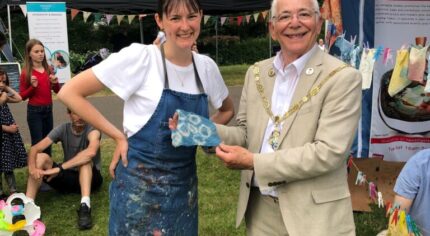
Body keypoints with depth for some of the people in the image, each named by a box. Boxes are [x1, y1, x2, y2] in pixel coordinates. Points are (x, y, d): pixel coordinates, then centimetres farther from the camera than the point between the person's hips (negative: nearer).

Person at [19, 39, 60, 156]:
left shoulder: (48, 70, 5)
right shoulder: (26, 73, -10)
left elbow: (57, 91, 10)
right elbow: (22, 96, -8)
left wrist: (55, 83, -10)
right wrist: (33, 86, -23)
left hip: (48, 109, 5)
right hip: (34, 110, -5)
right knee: (37, 142, -3)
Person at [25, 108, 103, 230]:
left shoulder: (92, 130, -19)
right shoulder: (63, 129, -6)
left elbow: (91, 152, -42)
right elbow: (34, 149, -15)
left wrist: (59, 168, -42)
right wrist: (32, 168, -37)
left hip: (90, 178, -4)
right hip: (68, 176, 4)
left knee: (85, 159, -34)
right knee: (41, 157, -18)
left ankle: (85, 206, -45)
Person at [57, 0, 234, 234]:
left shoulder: (206, 66, -1)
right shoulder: (140, 56, -15)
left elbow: (227, 110, 18)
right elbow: (69, 92, -14)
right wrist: (119, 136, -13)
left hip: (184, 186, 5)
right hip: (140, 187, -4)